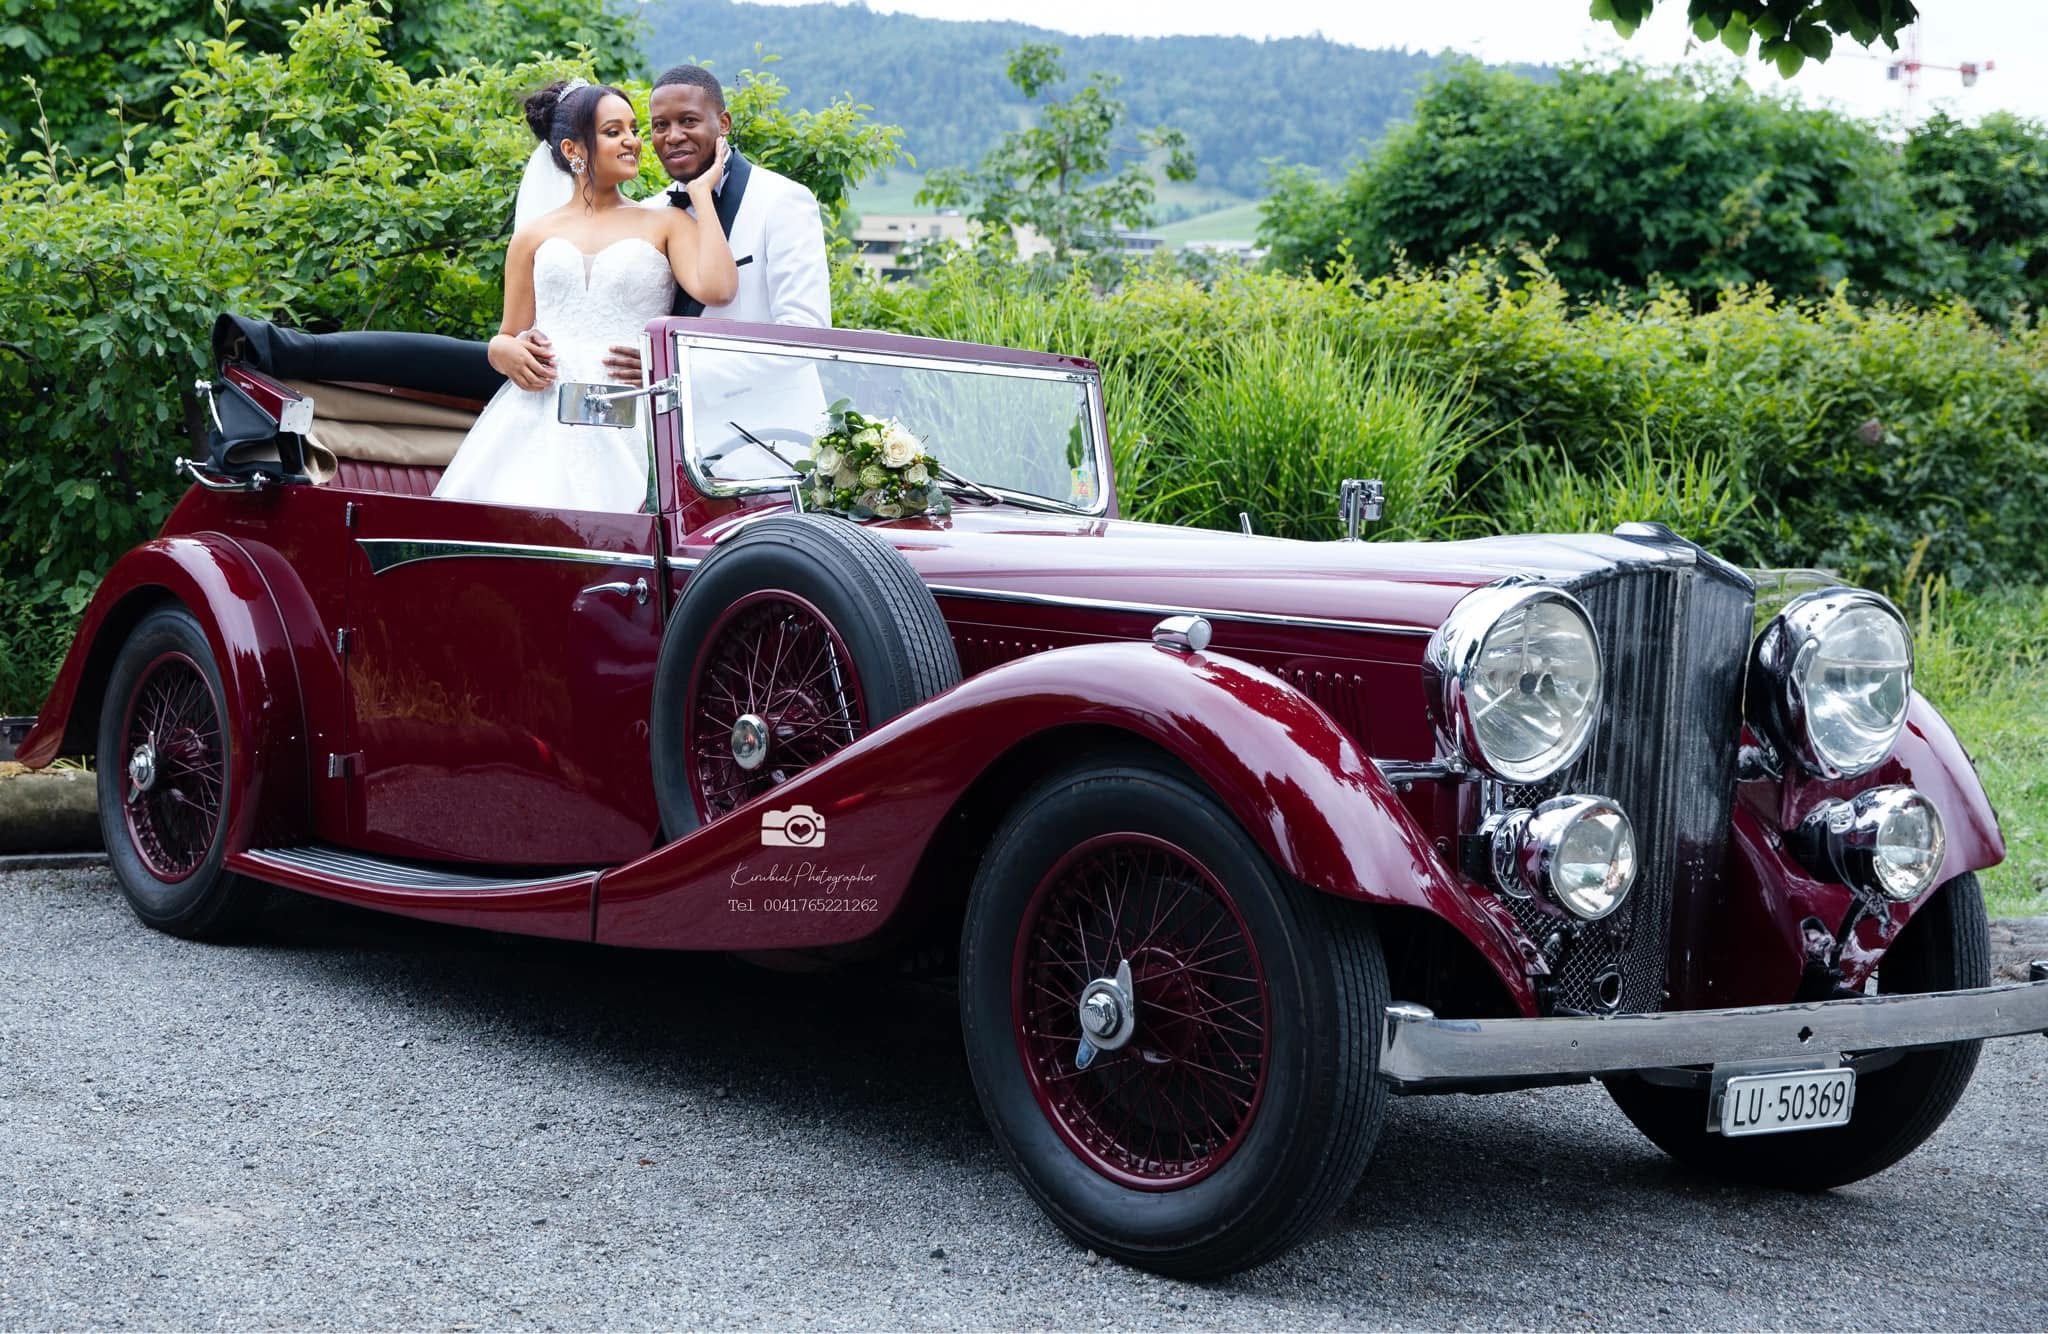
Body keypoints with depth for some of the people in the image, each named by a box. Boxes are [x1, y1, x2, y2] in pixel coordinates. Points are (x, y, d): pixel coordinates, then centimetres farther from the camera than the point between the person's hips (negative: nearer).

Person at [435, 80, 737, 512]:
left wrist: (701, 193, 1)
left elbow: (717, 289, -9)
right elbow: (506, 337, 20)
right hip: (540, 414, 2)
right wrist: (506, 353, -4)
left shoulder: (666, 224, 11)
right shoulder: (534, 235, 17)